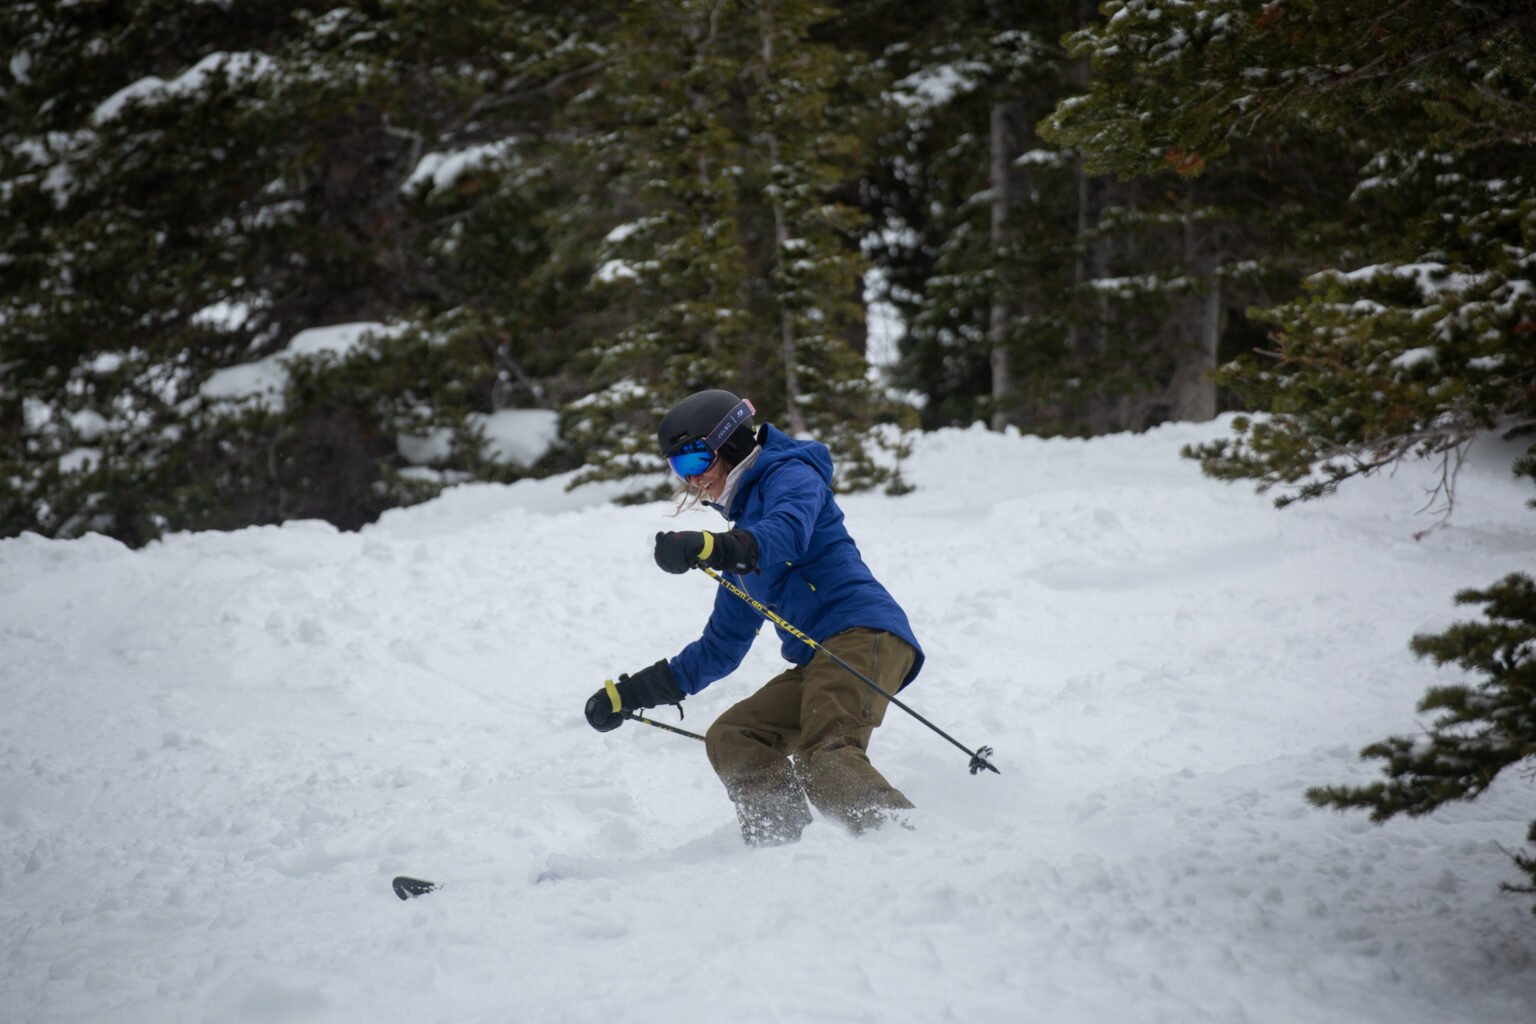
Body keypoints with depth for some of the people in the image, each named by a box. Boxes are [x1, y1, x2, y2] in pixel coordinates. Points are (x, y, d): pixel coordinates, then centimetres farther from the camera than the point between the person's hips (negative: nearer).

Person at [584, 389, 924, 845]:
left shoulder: (792, 475, 5)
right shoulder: (741, 541, 31)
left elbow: (788, 534, -21)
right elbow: (721, 648, 36)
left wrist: (707, 548, -39)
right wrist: (630, 693, 33)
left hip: (864, 632, -10)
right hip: (819, 656, 10)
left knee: (826, 758, -29)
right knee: (731, 739, -2)